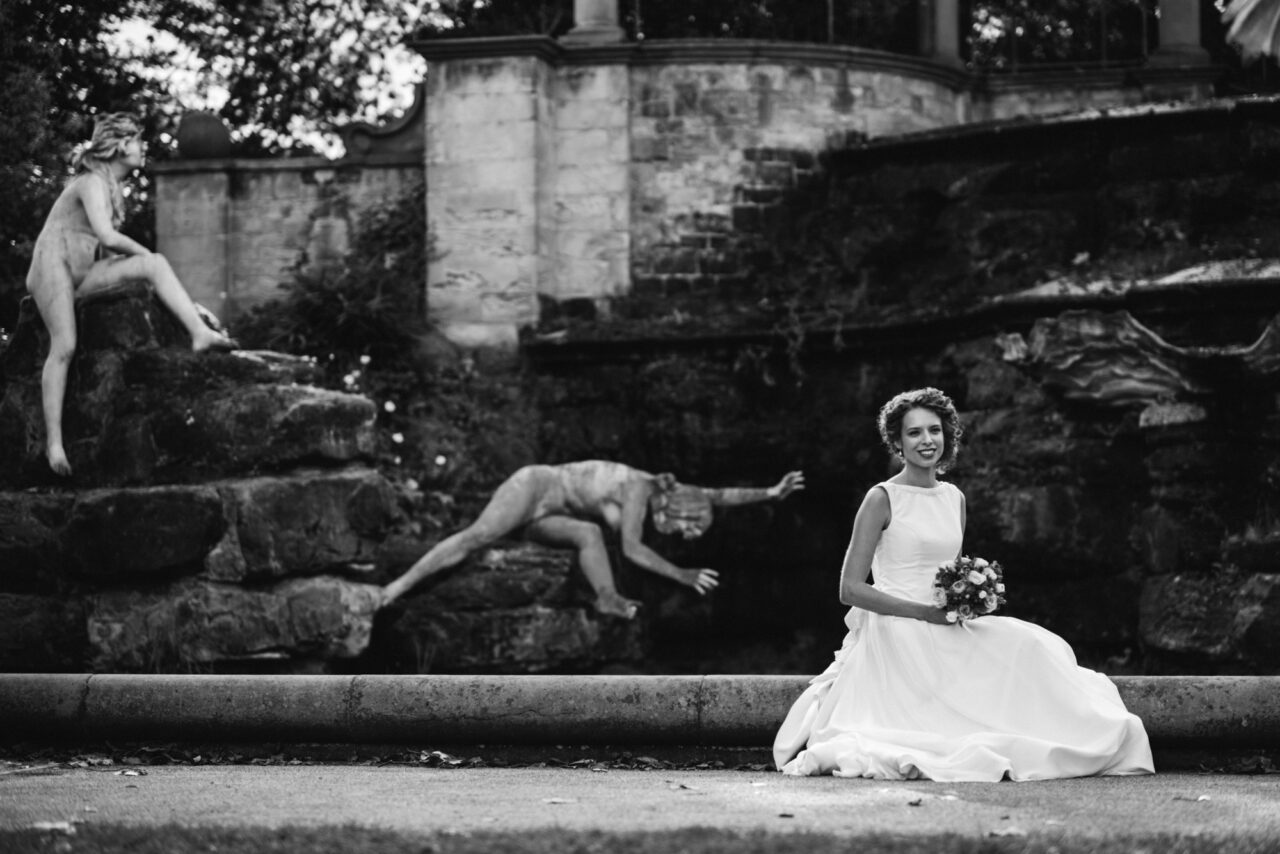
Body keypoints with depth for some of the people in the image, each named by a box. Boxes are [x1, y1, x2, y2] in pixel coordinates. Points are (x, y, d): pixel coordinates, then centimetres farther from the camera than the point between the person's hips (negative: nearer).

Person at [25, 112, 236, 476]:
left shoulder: (111, 185, 18)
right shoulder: (93, 182, -10)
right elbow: (107, 236, -22)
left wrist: (147, 260, 6)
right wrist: (142, 252, -7)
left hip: (83, 272, 8)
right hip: (53, 265, -8)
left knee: (156, 265, -14)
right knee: (64, 347, -23)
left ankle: (201, 334, -31)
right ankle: (53, 441, -26)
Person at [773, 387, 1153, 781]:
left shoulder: (954, 497, 14)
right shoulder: (882, 499, -5)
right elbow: (851, 589, -9)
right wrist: (926, 613, -15)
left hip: (946, 637, 6)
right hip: (895, 637, -6)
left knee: (1026, 644, -17)